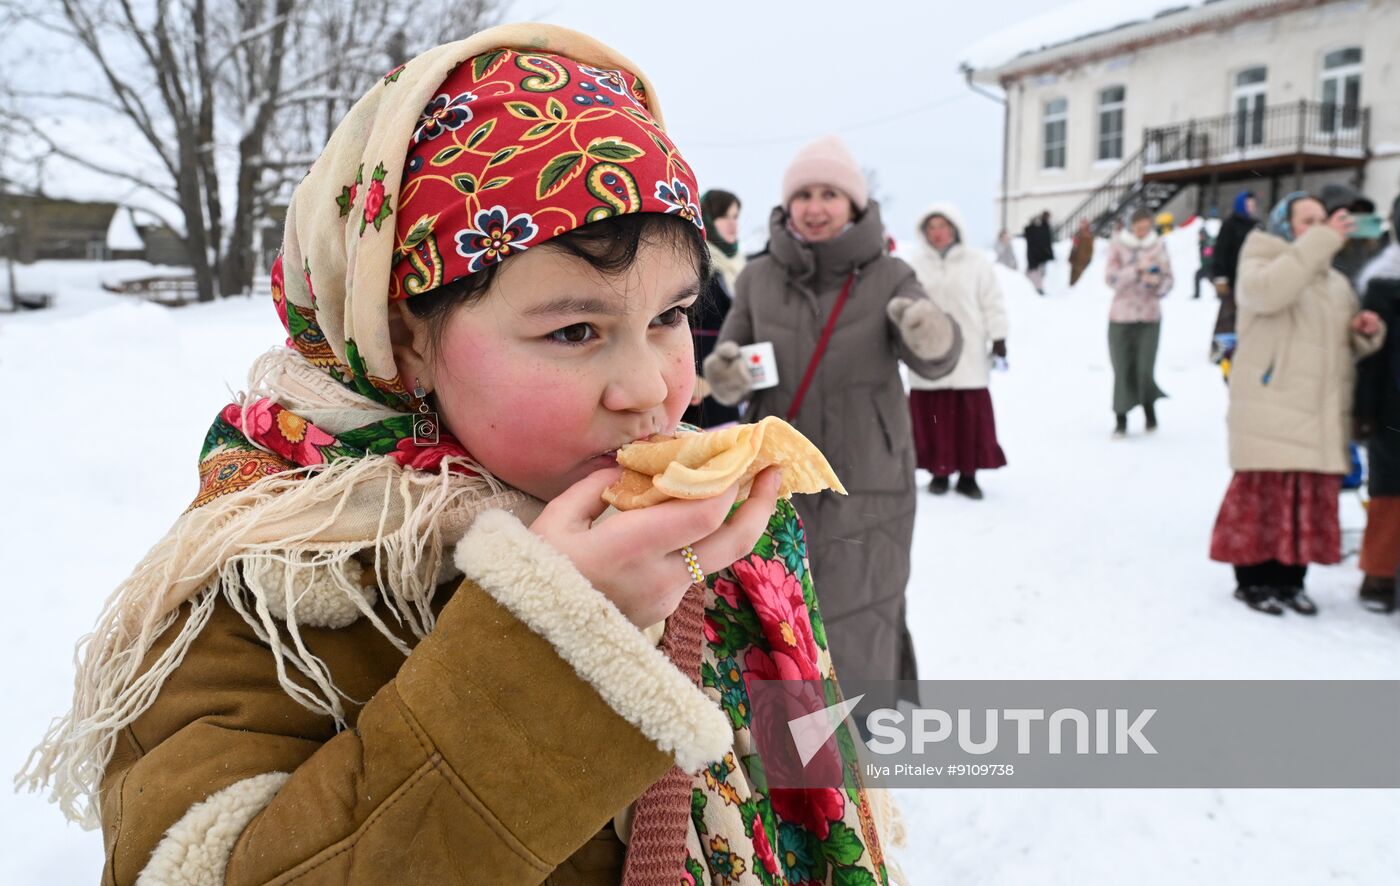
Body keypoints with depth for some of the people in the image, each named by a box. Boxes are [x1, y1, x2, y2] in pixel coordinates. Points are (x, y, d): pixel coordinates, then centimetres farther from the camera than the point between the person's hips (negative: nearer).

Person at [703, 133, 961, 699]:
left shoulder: (888, 277, -7)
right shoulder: (759, 278, 0)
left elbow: (936, 362, -20)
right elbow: (728, 380, 3)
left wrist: (932, 334, -43)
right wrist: (724, 376, -22)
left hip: (867, 484, -3)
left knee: (858, 632, -2)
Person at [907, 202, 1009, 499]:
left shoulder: (976, 262, 2)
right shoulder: (916, 265, 6)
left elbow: (992, 302, 4)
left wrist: (998, 338, 1)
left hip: (968, 356, -1)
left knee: (971, 417, 1)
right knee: (933, 416, 2)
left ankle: (968, 474, 12)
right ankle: (939, 471, 15)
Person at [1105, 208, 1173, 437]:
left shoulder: (1159, 245, 5)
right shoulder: (1117, 245, 1)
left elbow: (1167, 281, 5)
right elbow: (1111, 278, -8)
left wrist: (1157, 282, -17)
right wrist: (1137, 270, -20)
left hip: (1149, 317, 1)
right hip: (1121, 316, 0)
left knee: (1145, 370, -5)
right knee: (1123, 369, 0)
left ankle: (1149, 405, 24)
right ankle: (1120, 419, 12)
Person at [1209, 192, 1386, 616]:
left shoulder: (1335, 282, 20)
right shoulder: (1261, 264, -1)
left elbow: (1349, 347, 26)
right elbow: (1268, 290, -27)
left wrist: (1366, 333, 3)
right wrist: (1323, 241, -26)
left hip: (1321, 416, 6)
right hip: (1270, 413, -6)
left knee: (1313, 499, 7)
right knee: (1263, 496, -3)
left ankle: (1290, 578, 18)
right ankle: (1253, 579, 9)